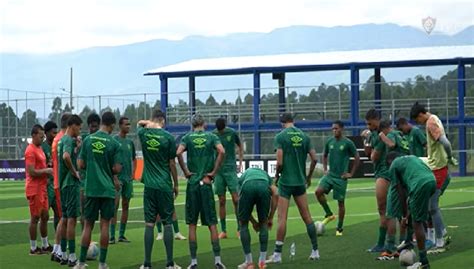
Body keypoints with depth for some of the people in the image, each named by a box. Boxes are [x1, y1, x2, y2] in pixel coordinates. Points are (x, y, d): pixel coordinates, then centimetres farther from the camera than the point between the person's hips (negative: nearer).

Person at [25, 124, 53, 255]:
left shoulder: (40, 149, 15)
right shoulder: (31, 151, -14)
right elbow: (32, 172, -20)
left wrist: (48, 169, 8)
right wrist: (47, 171, -13)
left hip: (42, 188, 9)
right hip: (34, 189, -9)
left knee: (45, 216, 13)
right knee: (35, 217, -4)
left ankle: (45, 245, 21)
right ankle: (33, 248, 3)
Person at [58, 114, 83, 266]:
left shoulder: (62, 140, 14)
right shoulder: (69, 140, -14)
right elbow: (66, 156, -32)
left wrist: (77, 147, 13)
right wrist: (74, 172, -19)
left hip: (64, 183, 9)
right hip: (71, 183, -9)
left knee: (65, 218, 12)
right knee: (72, 218, -8)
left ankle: (63, 255, 16)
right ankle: (72, 257, -7)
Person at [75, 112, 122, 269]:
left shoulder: (88, 140, 1)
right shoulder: (114, 143, -6)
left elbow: (80, 164, 2)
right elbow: (117, 169, -8)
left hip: (91, 189, 2)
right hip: (108, 189, -2)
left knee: (88, 224, 8)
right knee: (105, 224, 3)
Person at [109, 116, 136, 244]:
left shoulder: (130, 142, 13)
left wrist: (133, 174, 10)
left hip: (128, 178, 6)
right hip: (117, 177, -6)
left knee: (125, 206, 8)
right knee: (115, 205, -9)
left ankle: (122, 235, 15)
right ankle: (112, 236, -8)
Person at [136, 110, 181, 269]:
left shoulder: (143, 134, 1)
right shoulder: (168, 137, -7)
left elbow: (140, 123, 26)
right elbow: (172, 163, -2)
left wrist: (150, 123, 7)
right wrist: (176, 185, 8)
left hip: (149, 186, 2)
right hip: (165, 186, -2)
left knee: (149, 224, 4)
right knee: (167, 223, 4)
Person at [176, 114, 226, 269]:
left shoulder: (187, 137, 4)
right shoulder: (211, 137, 4)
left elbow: (178, 153, -13)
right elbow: (221, 151, -12)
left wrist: (186, 172, -3)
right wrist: (213, 172, -6)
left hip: (192, 183, 0)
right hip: (206, 183, 0)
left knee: (192, 224, 5)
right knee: (212, 224, 3)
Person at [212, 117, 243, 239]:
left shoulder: (232, 133, -2)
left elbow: (240, 147, 12)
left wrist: (240, 163, 5)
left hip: (231, 169, -1)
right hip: (218, 171, 1)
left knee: (236, 199, -7)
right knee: (221, 201, 3)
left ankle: (240, 229, 0)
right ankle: (223, 231, 8)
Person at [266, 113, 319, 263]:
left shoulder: (281, 136, -7)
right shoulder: (304, 136, 6)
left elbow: (280, 162, -14)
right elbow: (314, 159, 4)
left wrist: (276, 176, 4)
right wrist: (308, 176, 17)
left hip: (286, 182, -4)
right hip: (300, 182, 4)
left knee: (282, 218, -4)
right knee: (306, 216, 10)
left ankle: (277, 255, -3)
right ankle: (315, 251, 12)